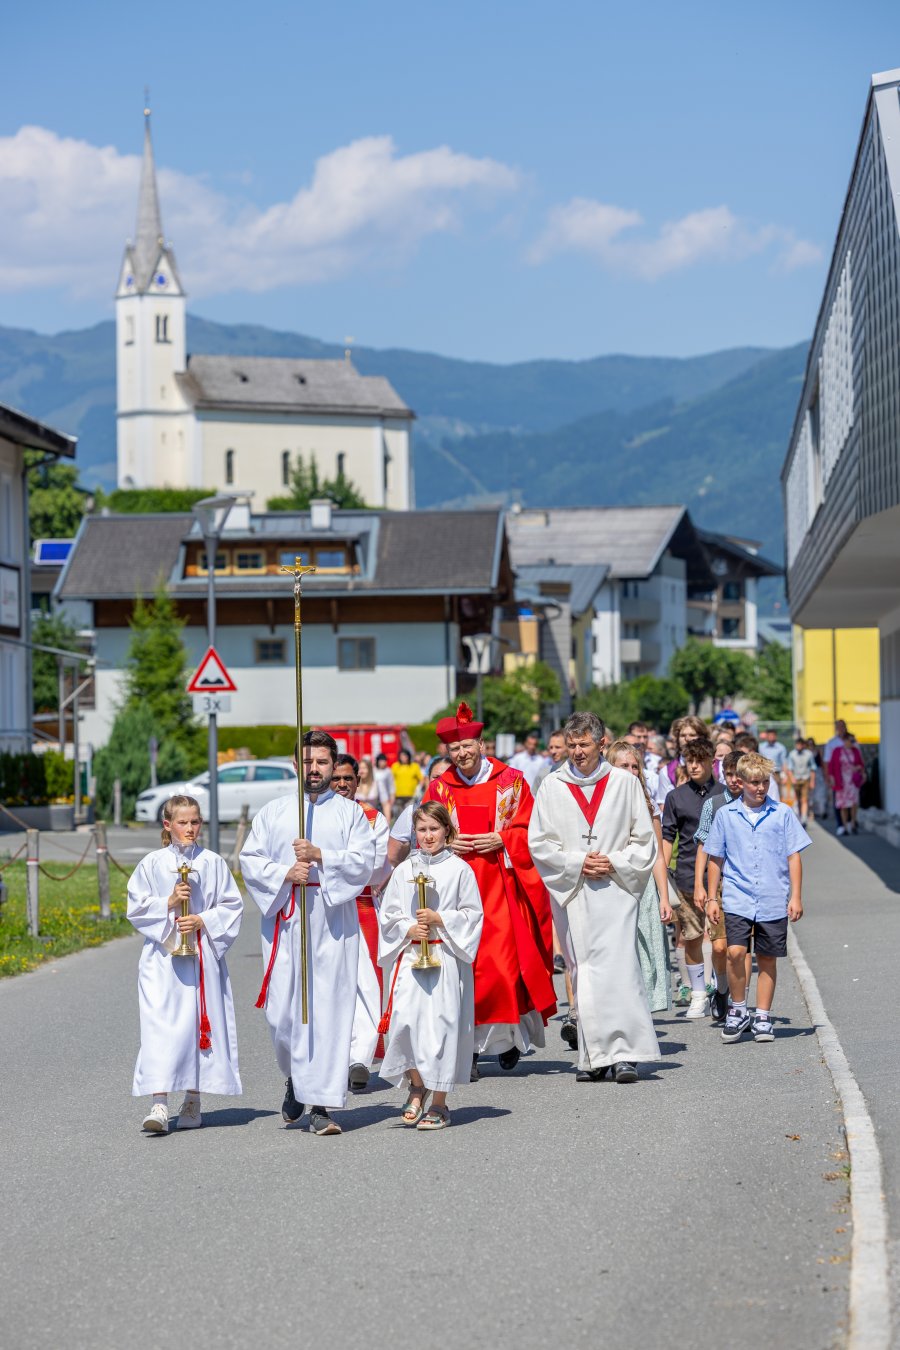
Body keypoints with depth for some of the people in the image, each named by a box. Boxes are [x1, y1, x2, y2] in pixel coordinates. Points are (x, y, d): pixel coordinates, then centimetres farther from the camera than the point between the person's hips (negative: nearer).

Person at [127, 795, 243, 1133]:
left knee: (202, 1024, 5)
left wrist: (203, 921, -10)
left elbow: (232, 905, 4)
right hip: (162, 956, -1)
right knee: (160, 1026, -11)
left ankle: (193, 1100, 18)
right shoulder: (152, 863, 3)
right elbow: (137, 907, 3)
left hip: (203, 954, 1)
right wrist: (169, 903, -11)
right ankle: (159, 1104, -15)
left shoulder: (212, 862, 3)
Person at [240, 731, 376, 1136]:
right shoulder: (272, 812, 12)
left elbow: (364, 861, -2)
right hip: (284, 917, 1)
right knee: (282, 1008, -1)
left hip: (333, 920, -1)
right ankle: (296, 1077, 28)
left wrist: (320, 856, -15)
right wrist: (285, 873, -10)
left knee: (329, 1008, -7)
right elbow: (249, 860, 7)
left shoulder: (349, 812, 9)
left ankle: (321, 1104, -6)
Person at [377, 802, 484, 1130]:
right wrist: (408, 929, -7)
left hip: (447, 958, -2)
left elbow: (473, 913, 1)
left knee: (442, 1022, -2)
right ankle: (416, 1086, 14)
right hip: (411, 954, 2)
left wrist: (440, 919, -11)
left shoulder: (459, 869, 1)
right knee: (404, 1020, -10)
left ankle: (439, 1103, 8)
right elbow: (387, 914, 10)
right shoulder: (404, 870, 8)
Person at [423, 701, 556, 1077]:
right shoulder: (439, 788, 10)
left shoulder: (510, 782, 6)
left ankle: (510, 1035, 11)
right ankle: (469, 1047, -4)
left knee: (507, 959, -7)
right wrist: (447, 844, -8)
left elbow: (529, 831, 5)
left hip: (502, 886, -1)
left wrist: (501, 840, -11)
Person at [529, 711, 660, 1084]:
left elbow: (644, 840, 7)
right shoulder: (552, 788, 7)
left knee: (618, 967, -13)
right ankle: (595, 1056, 7)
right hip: (572, 893, 2)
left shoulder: (625, 783, 5)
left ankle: (625, 1053, -14)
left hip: (615, 890, -2)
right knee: (583, 972, 3)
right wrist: (578, 862, -8)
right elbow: (539, 843, 4)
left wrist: (614, 863, -7)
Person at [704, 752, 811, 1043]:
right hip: (737, 899, -1)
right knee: (735, 952, -16)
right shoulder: (725, 815, 5)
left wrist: (796, 896, 1)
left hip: (773, 901, 1)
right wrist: (712, 898, 10)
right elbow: (716, 859, 11)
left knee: (767, 959, 6)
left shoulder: (782, 813, 3)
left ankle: (762, 1017, 17)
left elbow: (794, 856, 6)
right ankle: (738, 1011, 2)